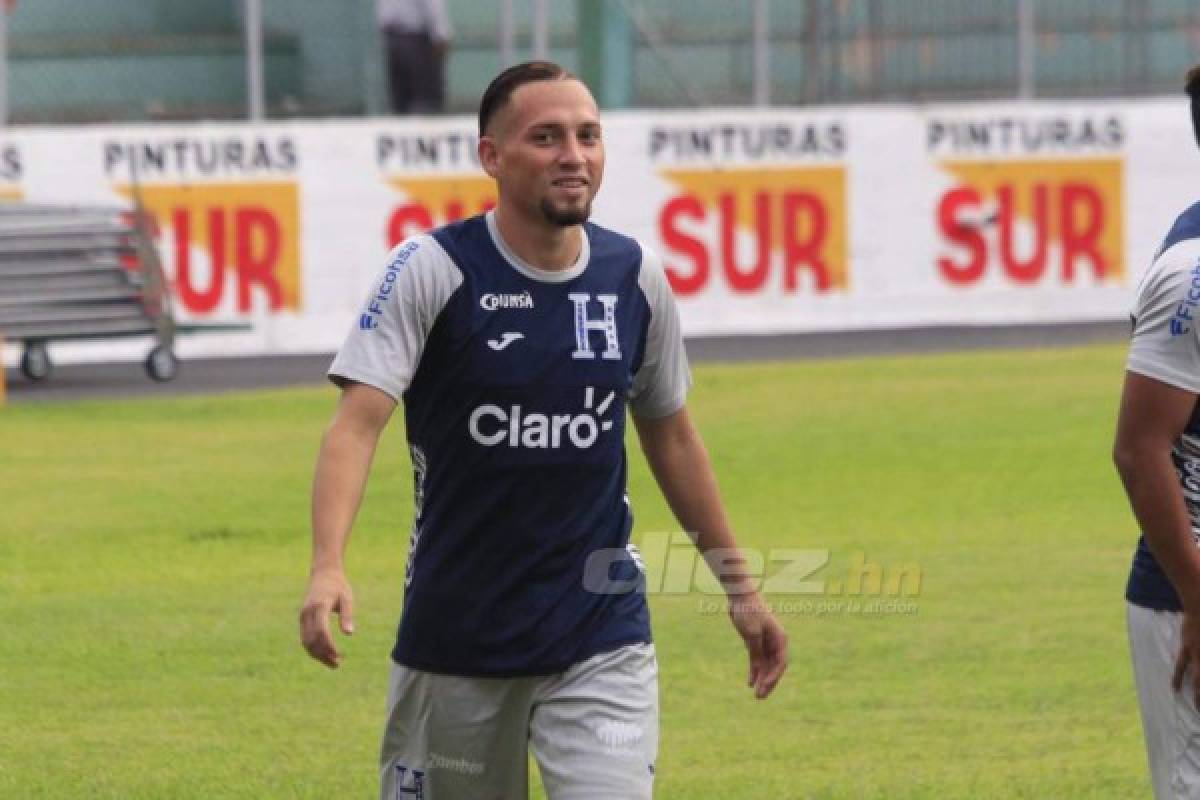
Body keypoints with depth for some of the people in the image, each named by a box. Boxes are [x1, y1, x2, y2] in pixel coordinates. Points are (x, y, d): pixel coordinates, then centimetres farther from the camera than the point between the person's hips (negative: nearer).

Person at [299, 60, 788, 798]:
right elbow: (358, 422, -20)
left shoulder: (635, 278, 2)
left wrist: (739, 588, 18)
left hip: (603, 641, 2)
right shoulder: (431, 270, -10)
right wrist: (328, 567, -35)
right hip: (456, 639, -2)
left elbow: (672, 439, 16)